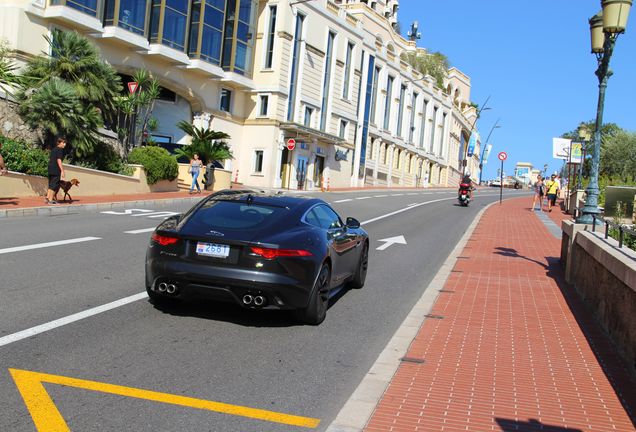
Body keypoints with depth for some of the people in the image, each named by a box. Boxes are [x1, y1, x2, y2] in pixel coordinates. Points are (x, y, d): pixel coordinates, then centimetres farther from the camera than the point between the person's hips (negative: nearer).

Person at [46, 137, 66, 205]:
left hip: (50, 169, 9)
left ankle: (47, 198, 18)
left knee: (51, 184, 17)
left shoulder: (53, 149, 17)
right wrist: (62, 170, -18)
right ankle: (50, 200, -2)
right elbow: (59, 160, -17)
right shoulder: (60, 150, -10)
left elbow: (50, 159, 20)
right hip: (56, 170, -9)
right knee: (55, 185, -3)